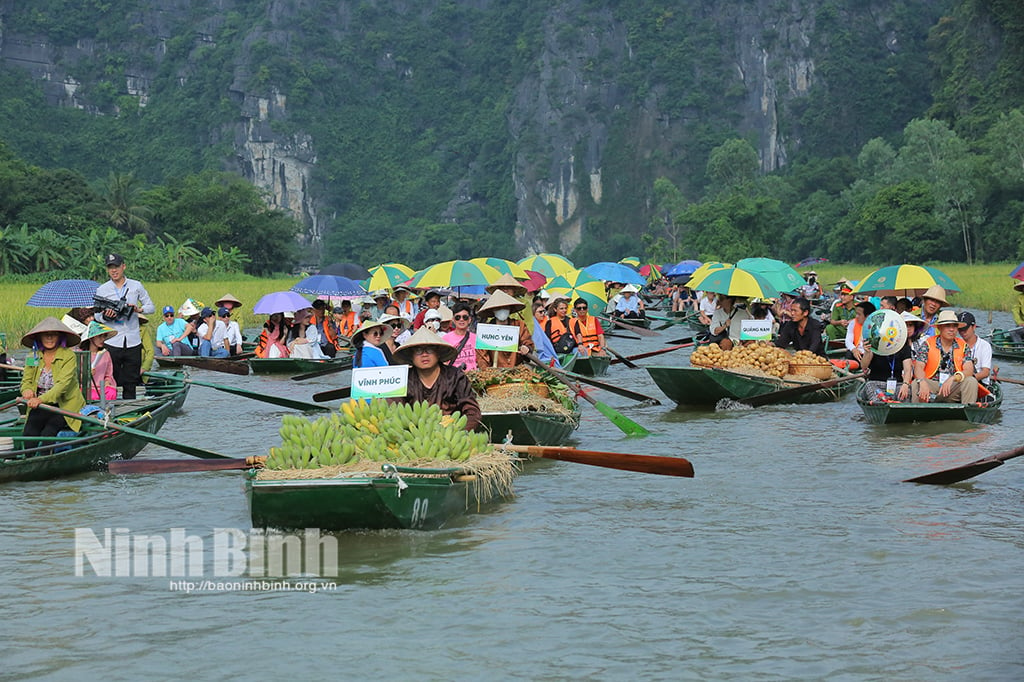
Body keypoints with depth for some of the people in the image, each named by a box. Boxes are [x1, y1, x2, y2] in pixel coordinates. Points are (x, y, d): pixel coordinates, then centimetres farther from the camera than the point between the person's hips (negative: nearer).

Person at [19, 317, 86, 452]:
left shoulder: (69, 356, -7)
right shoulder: (34, 356, 9)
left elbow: (63, 384, -18)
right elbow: (26, 380, 14)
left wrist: (42, 399, -33)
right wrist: (27, 390, -13)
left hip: (65, 407, -4)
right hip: (40, 407, 4)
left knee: (47, 434, -29)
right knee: (28, 434, -24)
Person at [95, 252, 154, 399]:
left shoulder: (136, 286, 6)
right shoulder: (102, 290, 5)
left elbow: (151, 308, 9)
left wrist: (139, 309, -12)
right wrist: (105, 316, -16)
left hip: (133, 343, 1)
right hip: (111, 343, -1)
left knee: (131, 384, 6)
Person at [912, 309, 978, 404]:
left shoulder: (963, 346, 6)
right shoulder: (927, 344, 1)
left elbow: (969, 370, -7)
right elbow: (918, 367, -10)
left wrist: (952, 378, -28)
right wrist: (923, 383, -34)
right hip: (931, 387, -2)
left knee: (971, 381, -24)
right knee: (917, 383, -30)